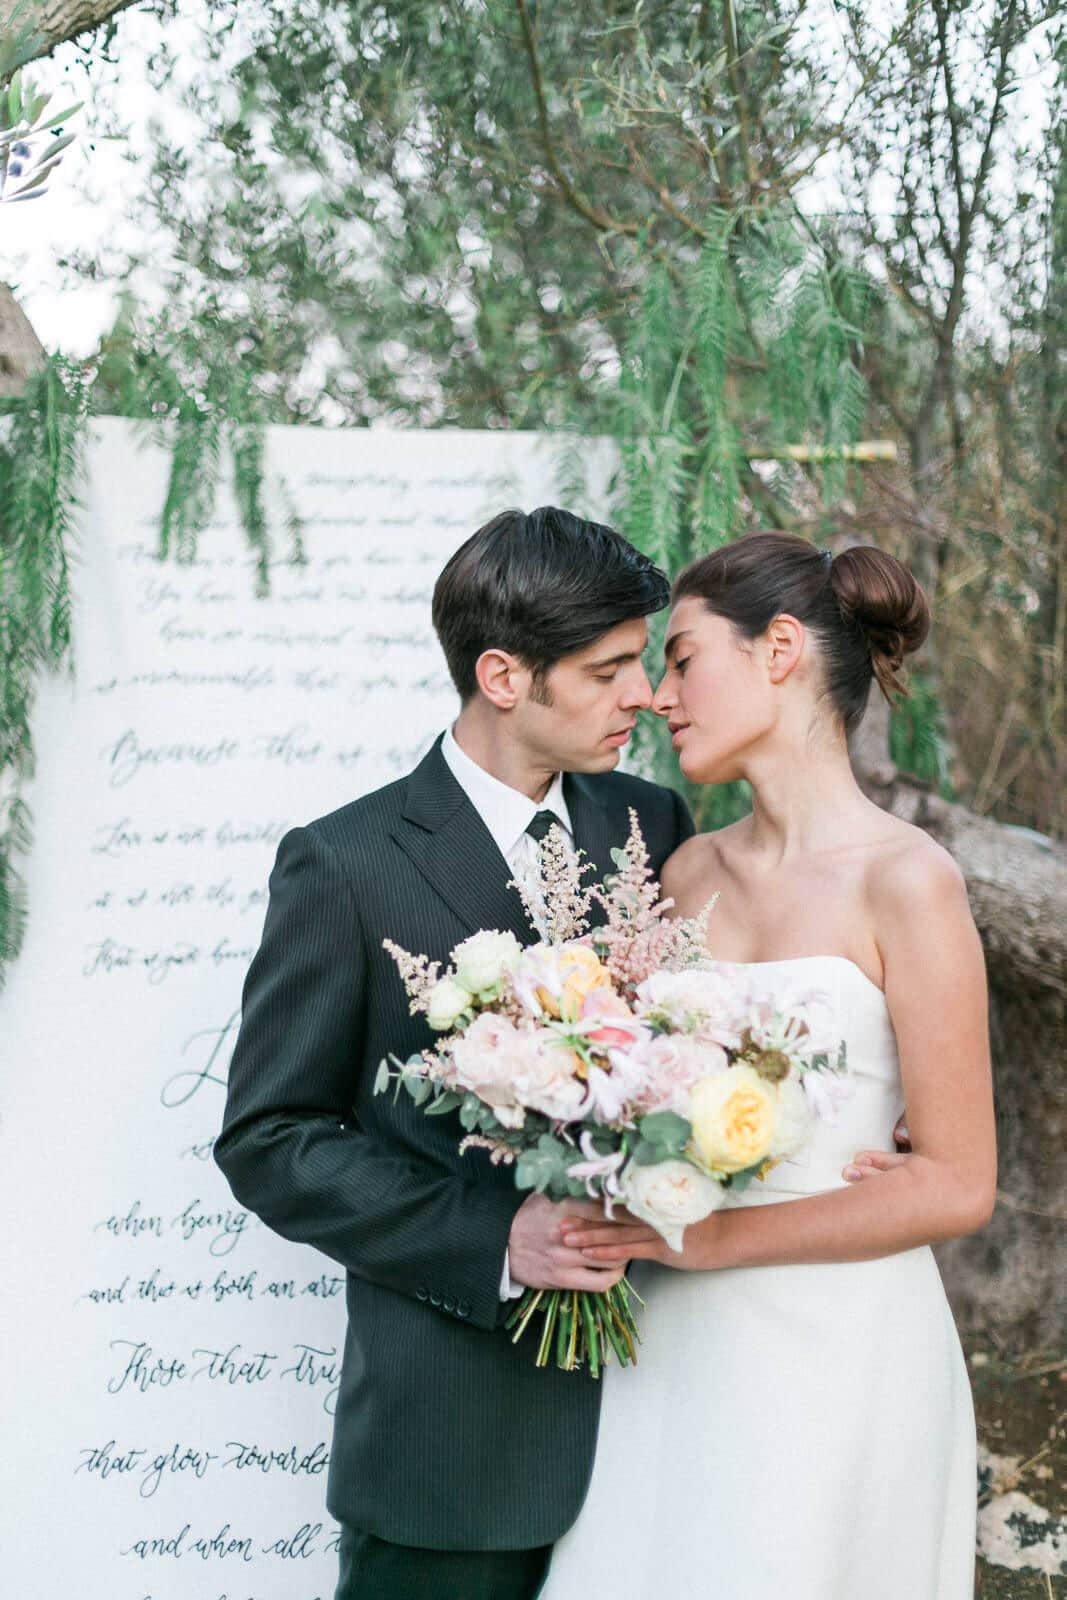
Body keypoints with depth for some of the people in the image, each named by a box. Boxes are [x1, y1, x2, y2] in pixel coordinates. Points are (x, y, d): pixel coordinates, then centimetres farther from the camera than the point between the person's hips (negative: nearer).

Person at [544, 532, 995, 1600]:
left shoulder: (903, 882, -10)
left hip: (837, 1357, -5)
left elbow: (956, 1184, -12)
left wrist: (716, 1235, -15)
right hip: (675, 1348, 5)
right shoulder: (688, 871, 7)